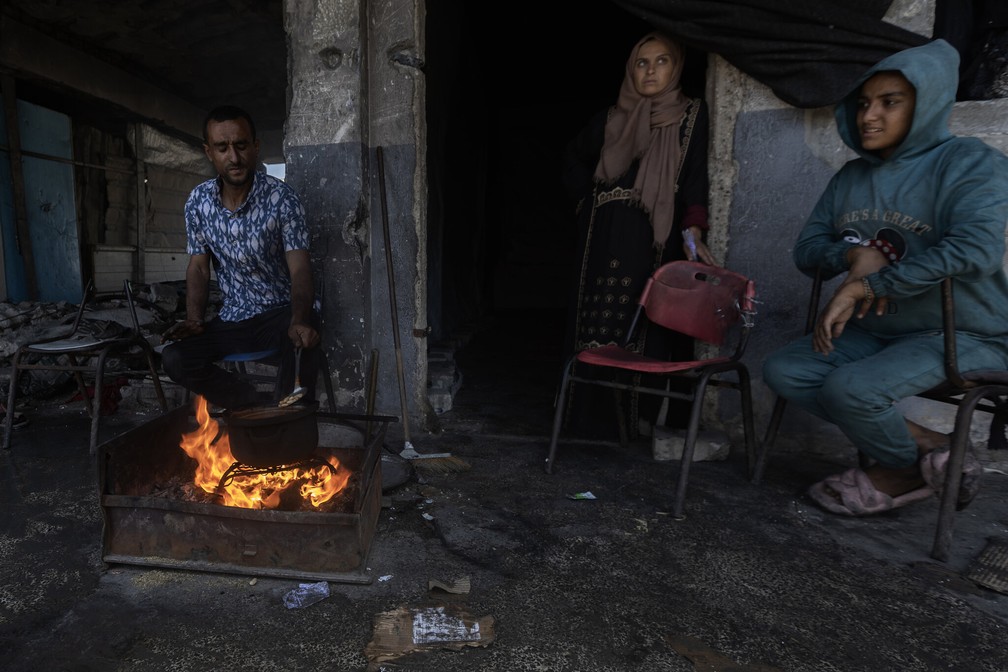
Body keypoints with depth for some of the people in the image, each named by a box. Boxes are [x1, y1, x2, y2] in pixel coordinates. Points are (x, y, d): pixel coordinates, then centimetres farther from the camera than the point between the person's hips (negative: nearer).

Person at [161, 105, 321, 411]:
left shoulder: (282, 198, -14)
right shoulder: (198, 201, 0)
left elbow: (300, 270, -23)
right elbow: (199, 266, 8)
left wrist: (299, 321, -42)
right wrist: (194, 320, -8)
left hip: (282, 311, -5)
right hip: (232, 317, 5)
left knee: (300, 345, -37)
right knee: (174, 357, -16)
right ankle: (268, 409, -6)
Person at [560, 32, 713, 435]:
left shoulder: (691, 114, 6)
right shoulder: (612, 118, 14)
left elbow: (695, 176, -6)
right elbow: (575, 159, 28)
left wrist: (692, 233, -20)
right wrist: (587, 203, 15)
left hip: (654, 241, -3)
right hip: (604, 240, 3)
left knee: (648, 322, -6)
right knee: (598, 319, 3)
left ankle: (645, 412, 2)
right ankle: (594, 403, 13)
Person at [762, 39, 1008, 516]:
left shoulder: (970, 163, -9)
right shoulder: (852, 176, 9)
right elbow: (806, 249, 6)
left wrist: (863, 286, -30)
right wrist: (853, 253, -17)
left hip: (963, 335, -6)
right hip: (875, 331, 7)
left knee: (848, 388, -30)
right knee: (781, 370, -13)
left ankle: (908, 467, 3)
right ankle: (928, 446, -6)